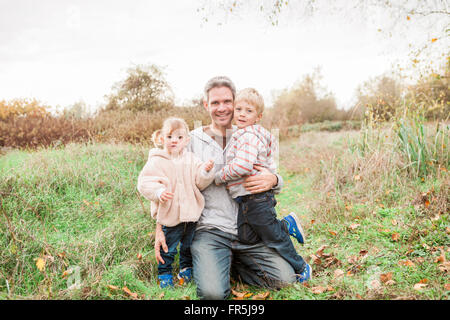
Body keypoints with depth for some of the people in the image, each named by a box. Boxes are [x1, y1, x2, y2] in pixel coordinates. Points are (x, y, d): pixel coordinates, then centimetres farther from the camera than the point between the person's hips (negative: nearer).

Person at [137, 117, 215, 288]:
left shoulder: (191, 159, 3)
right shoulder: (156, 161, -9)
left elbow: (200, 182, 0)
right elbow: (144, 183, -14)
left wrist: (205, 171, -19)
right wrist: (159, 192, -30)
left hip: (190, 213, 4)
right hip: (169, 215, -3)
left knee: (188, 245, 20)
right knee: (167, 248, 7)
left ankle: (186, 269, 41)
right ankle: (164, 274, 28)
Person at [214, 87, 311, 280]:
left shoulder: (249, 136, -18)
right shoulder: (240, 135, 15)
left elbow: (242, 166, -28)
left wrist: (219, 177, -16)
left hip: (257, 197, -9)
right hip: (245, 199, 9)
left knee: (275, 238, 4)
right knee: (245, 237, 9)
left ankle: (301, 268, 25)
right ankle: (286, 224, 20)